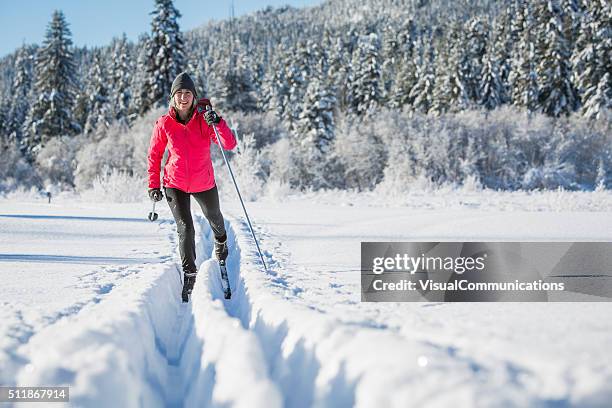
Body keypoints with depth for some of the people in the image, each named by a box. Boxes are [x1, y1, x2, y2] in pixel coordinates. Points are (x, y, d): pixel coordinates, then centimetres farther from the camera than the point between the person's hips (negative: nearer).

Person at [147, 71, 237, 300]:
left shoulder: (204, 119, -14)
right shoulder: (164, 124, -11)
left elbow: (230, 145, -22)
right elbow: (154, 155, 1)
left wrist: (217, 123, -36)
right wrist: (154, 185, -3)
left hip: (204, 184, 1)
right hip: (175, 184, -1)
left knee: (214, 217, 25)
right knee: (185, 228, -15)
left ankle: (221, 240, 59)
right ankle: (189, 273, -4)